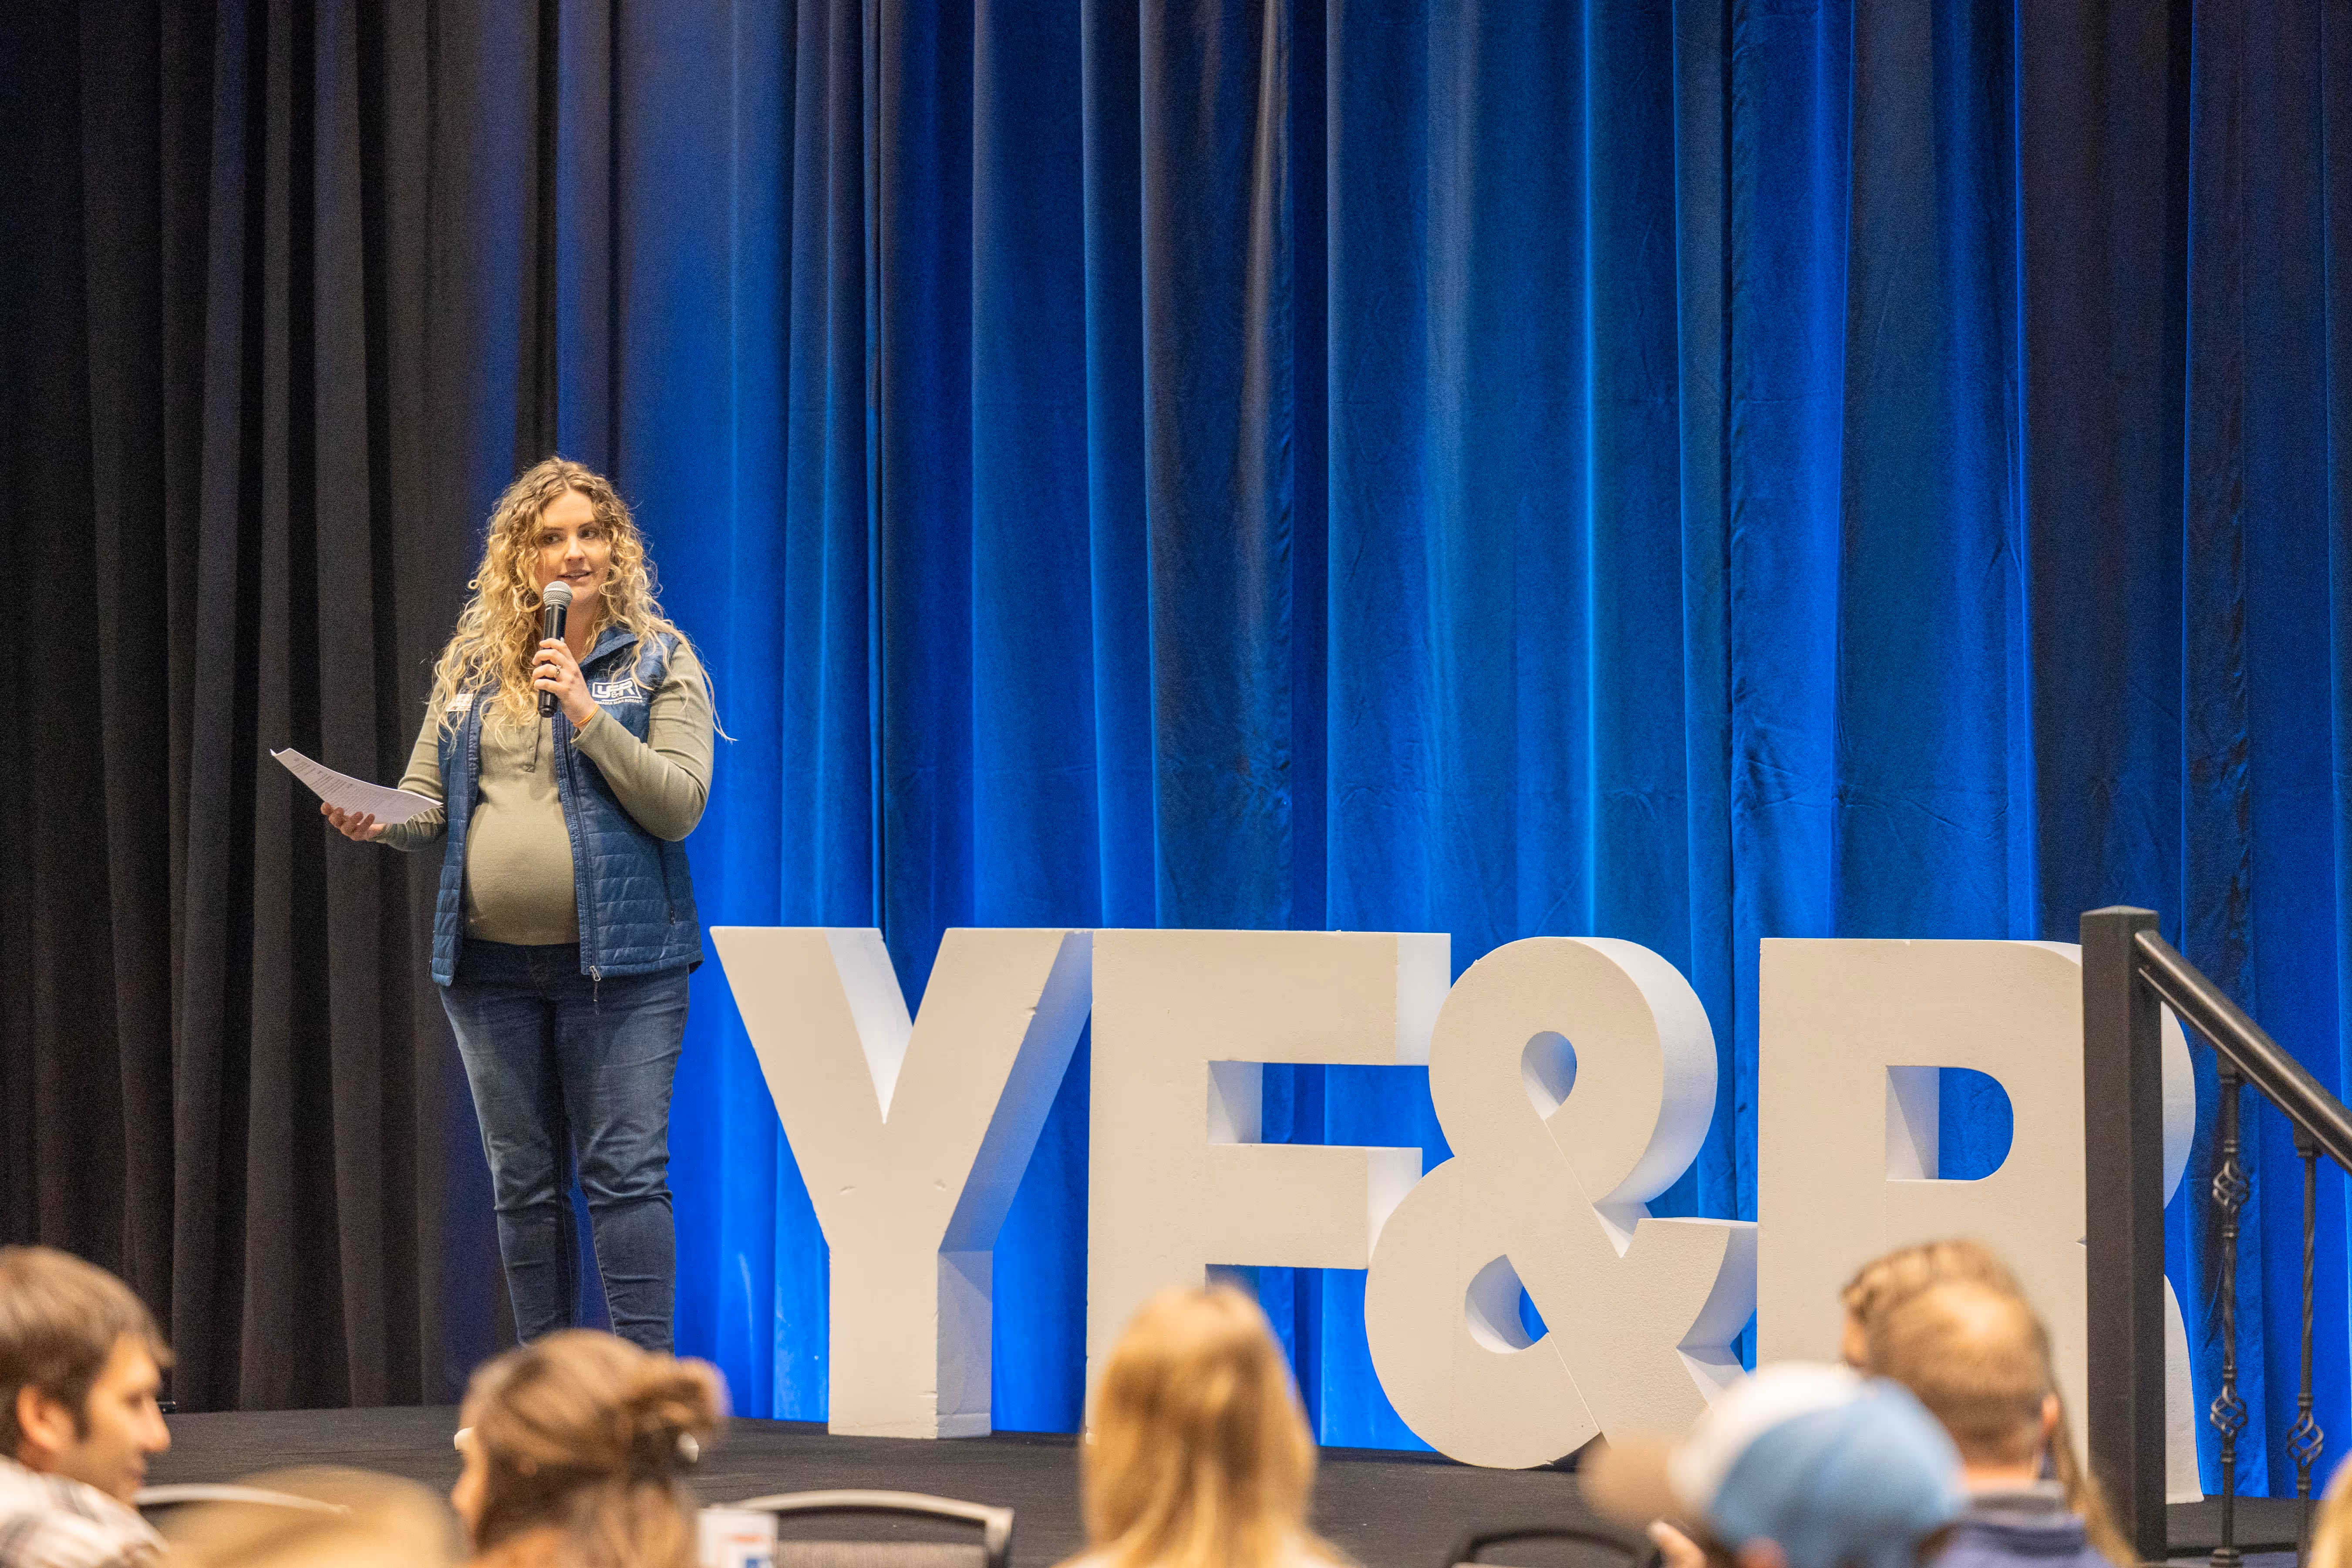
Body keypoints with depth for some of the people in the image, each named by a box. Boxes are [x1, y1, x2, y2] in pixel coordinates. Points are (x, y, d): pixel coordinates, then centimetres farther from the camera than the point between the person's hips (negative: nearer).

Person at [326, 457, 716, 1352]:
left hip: (617, 956, -4)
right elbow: (428, 801, 11)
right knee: (523, 1182, 9)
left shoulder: (659, 662, 1)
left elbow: (681, 804, -9)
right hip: (492, 959, 4)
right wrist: (379, 824, -11)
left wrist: (586, 713, -16)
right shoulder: (471, 667, 12)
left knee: (625, 1172, -9)